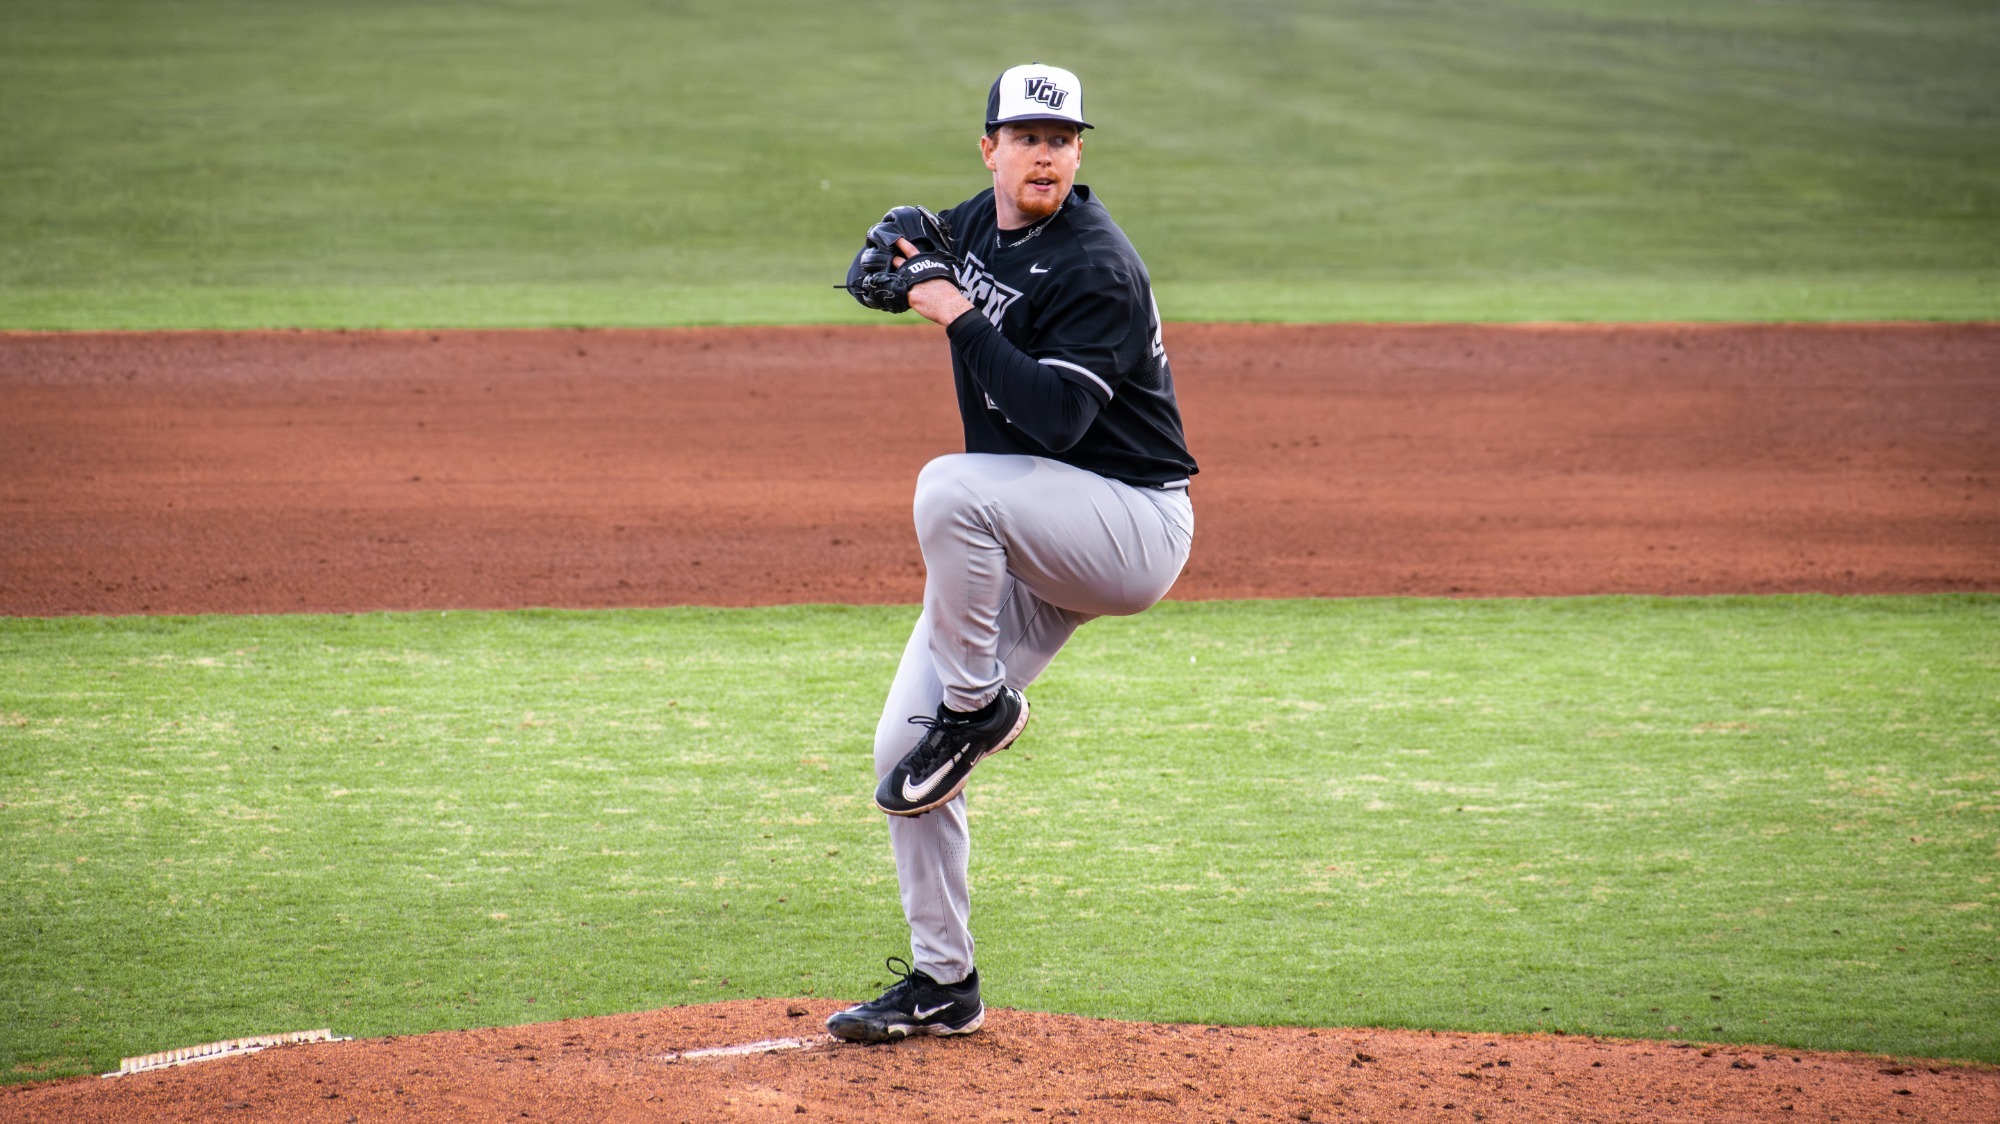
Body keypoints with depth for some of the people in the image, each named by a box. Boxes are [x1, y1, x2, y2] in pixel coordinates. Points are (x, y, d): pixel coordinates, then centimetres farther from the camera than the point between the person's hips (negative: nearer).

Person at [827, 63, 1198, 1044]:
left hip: (1135, 526, -8)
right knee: (902, 748, 0)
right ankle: (942, 986, 11)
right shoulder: (975, 224, 6)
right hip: (1030, 551, 8)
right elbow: (889, 262, 28)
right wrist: (896, 262, 5)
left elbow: (1054, 418, -30)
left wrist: (961, 318, -25)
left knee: (951, 484, -36)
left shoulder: (1097, 270, -19)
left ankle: (978, 706, -15)